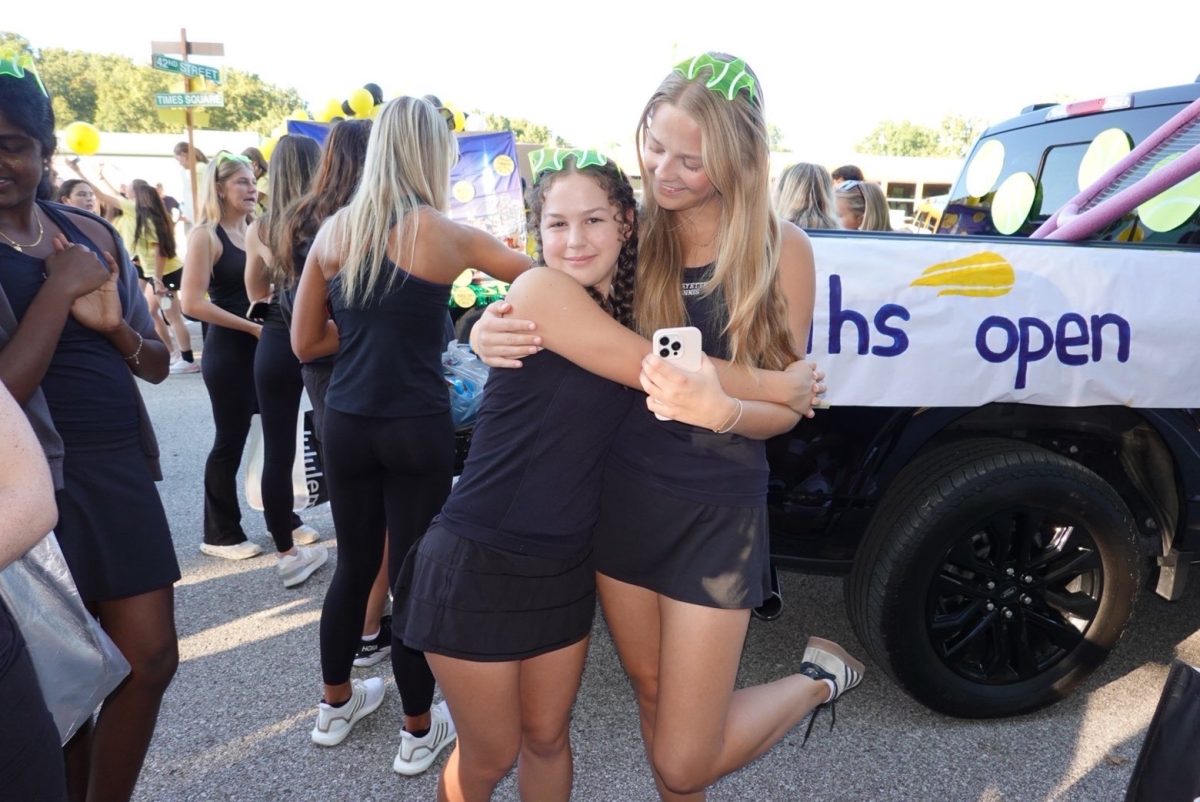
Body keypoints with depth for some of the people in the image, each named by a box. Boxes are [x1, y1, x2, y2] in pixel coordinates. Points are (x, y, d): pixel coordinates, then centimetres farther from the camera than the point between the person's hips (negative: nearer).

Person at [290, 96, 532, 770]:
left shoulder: (333, 231, 4)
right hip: (416, 429, -4)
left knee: (354, 562, 19)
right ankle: (420, 728, 23)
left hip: (347, 424, 4)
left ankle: (337, 704, 38)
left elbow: (306, 342, 9)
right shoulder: (446, 235, -6)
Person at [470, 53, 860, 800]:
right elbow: (540, 312, 2)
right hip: (621, 500, 4)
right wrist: (494, 333, -22)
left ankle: (819, 677, 30)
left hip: (717, 514, -3)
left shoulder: (781, 249, -11)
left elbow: (786, 407, -9)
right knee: (652, 692, 21)